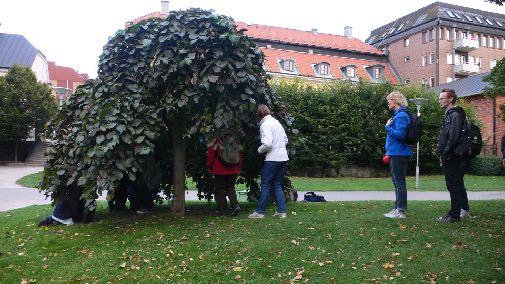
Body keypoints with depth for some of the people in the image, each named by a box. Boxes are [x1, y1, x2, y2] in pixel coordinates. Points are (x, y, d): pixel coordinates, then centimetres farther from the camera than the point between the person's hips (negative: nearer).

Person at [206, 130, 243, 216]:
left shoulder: (216, 141, -8)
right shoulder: (235, 141, 6)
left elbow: (211, 155, -8)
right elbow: (240, 156, 10)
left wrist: (209, 167, 4)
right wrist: (239, 169, 19)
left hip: (220, 171, -4)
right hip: (233, 170, 4)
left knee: (220, 189, 7)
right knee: (231, 188, 15)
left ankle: (221, 210, 7)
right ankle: (235, 205, -4)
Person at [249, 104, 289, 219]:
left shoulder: (265, 125, -11)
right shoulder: (276, 122, 15)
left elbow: (267, 143, -21)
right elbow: (285, 140, 20)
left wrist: (259, 150, -4)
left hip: (273, 159, -8)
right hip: (283, 158, 8)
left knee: (265, 185, 0)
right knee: (277, 184, 14)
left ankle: (260, 212, 6)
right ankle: (282, 211, 11)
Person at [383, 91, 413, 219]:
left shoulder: (401, 116, -15)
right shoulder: (398, 114, 16)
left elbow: (400, 134, -25)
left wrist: (388, 127, -13)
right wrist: (389, 151, 18)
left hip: (398, 154, -10)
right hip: (395, 154, 10)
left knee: (399, 183, -5)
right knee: (397, 182, 15)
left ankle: (401, 211, 0)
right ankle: (398, 208, 24)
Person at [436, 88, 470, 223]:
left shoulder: (455, 115, -14)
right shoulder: (450, 114, 18)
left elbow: (453, 138, -22)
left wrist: (444, 155, -19)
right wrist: (442, 154, 15)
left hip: (453, 157, -10)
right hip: (453, 157, 10)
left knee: (453, 185, -6)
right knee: (457, 184, 18)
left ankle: (454, 215, -1)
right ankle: (464, 209, 29)